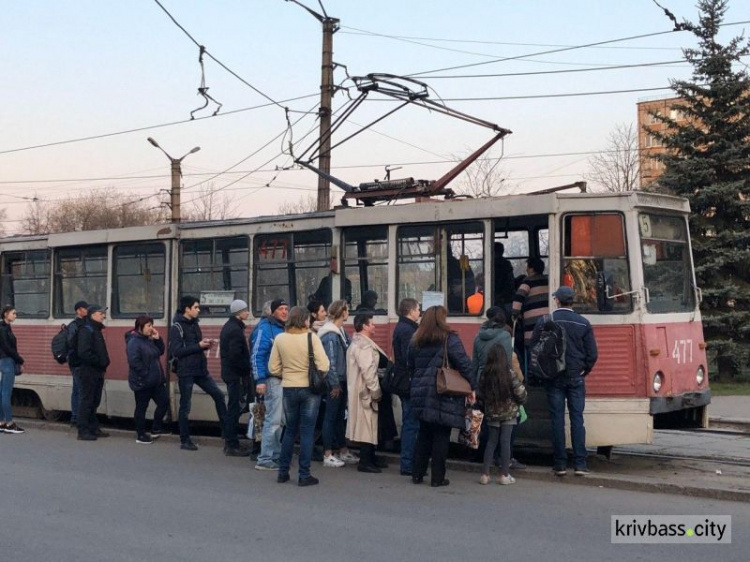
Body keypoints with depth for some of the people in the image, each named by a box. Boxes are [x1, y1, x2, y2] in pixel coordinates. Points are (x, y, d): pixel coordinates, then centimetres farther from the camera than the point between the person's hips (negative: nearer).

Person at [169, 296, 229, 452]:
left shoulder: (194, 324, 13)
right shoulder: (177, 327, -11)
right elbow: (176, 351, -20)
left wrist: (206, 344, -1)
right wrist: (199, 346, -20)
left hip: (200, 370, 8)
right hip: (186, 372, -7)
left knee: (218, 395, 5)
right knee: (185, 406, 1)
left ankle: (227, 431, 13)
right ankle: (185, 441, 11)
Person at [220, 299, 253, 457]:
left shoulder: (228, 326, 15)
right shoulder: (236, 330, -17)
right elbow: (235, 355, -23)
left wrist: (246, 369, 14)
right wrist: (247, 370, -12)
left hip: (229, 372, 10)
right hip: (235, 374, -10)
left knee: (232, 408, 15)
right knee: (234, 409, -5)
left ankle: (231, 444, 21)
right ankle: (232, 446, -2)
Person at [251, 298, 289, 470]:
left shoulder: (284, 329, 15)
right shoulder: (265, 328, -9)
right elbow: (256, 355, -14)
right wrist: (260, 380, -20)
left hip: (284, 379, 8)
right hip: (272, 380, -8)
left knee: (279, 420, 13)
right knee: (273, 420, -9)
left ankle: (276, 456, 21)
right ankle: (264, 459, -4)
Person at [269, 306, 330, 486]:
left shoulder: (280, 339, -3)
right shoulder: (312, 337, -12)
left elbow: (273, 368, -1)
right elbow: (323, 366, -16)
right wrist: (315, 374, 5)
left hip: (289, 389, 3)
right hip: (309, 389, -3)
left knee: (290, 430, 18)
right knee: (307, 431, 6)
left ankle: (283, 472, 20)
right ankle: (304, 475, 7)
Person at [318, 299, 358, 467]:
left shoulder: (341, 331, 12)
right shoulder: (331, 335, -17)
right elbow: (331, 361, -20)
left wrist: (343, 383, 12)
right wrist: (335, 384, -20)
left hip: (341, 381, 9)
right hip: (334, 382, -9)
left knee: (340, 416, 15)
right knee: (331, 417, -3)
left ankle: (343, 452, 24)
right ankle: (327, 455, 3)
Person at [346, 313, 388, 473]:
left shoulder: (359, 343, 17)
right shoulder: (363, 346, -18)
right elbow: (368, 371, -24)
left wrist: (375, 391, 20)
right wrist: (376, 392, -18)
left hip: (363, 392, 11)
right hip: (365, 392, -11)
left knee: (369, 425, 15)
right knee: (367, 425, -6)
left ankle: (370, 458, 23)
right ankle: (365, 462, -2)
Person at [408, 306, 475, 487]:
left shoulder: (416, 342, 7)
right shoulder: (449, 339, -10)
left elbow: (411, 367, 13)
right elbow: (464, 365, -12)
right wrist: (472, 387, -4)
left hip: (421, 395, 5)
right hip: (444, 397, -5)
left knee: (424, 435, 16)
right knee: (441, 436, 3)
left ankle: (417, 474, 17)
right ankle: (437, 477, 5)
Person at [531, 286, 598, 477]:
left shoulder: (545, 322, -4)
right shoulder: (583, 323, -1)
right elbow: (592, 353, 0)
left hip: (554, 378, -1)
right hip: (576, 378, 1)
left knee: (557, 420, 3)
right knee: (577, 419, 3)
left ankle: (560, 464, 4)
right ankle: (580, 464, 1)